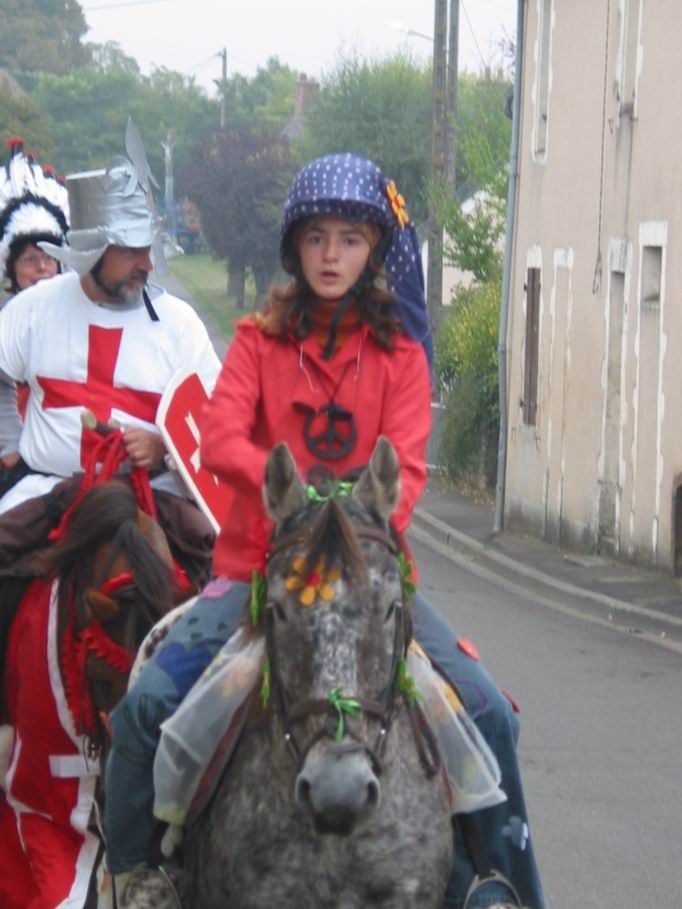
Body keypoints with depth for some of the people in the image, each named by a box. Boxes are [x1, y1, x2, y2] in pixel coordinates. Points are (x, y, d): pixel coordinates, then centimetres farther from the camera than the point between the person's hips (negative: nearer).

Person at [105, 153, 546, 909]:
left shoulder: (400, 353, 6)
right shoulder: (261, 340, 5)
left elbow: (405, 468, -6)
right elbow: (219, 442, -9)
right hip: (258, 562, 0)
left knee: (487, 710, -16)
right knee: (147, 703, -20)